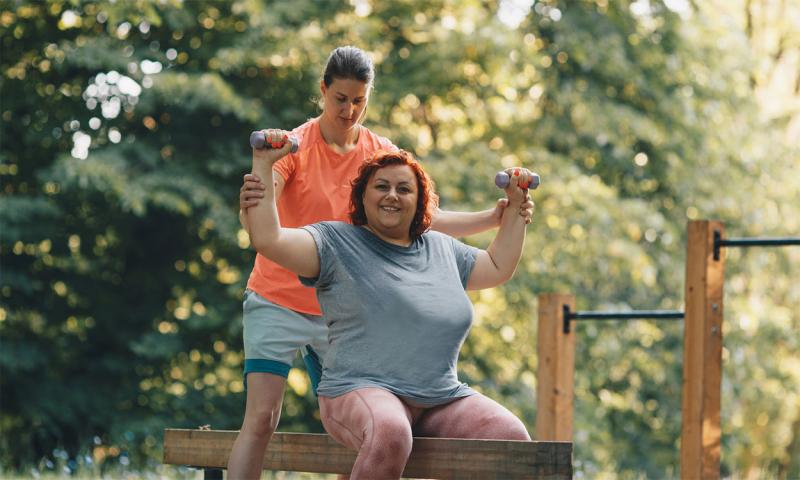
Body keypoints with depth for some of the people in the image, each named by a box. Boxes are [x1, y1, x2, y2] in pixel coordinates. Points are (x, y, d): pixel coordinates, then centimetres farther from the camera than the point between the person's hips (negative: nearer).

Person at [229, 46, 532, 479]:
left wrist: (493, 218, -5)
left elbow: (425, 220, 7)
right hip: (278, 301, -4)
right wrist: (249, 204, -50)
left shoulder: (382, 155, 3)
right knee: (261, 419, -13)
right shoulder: (294, 146, -10)